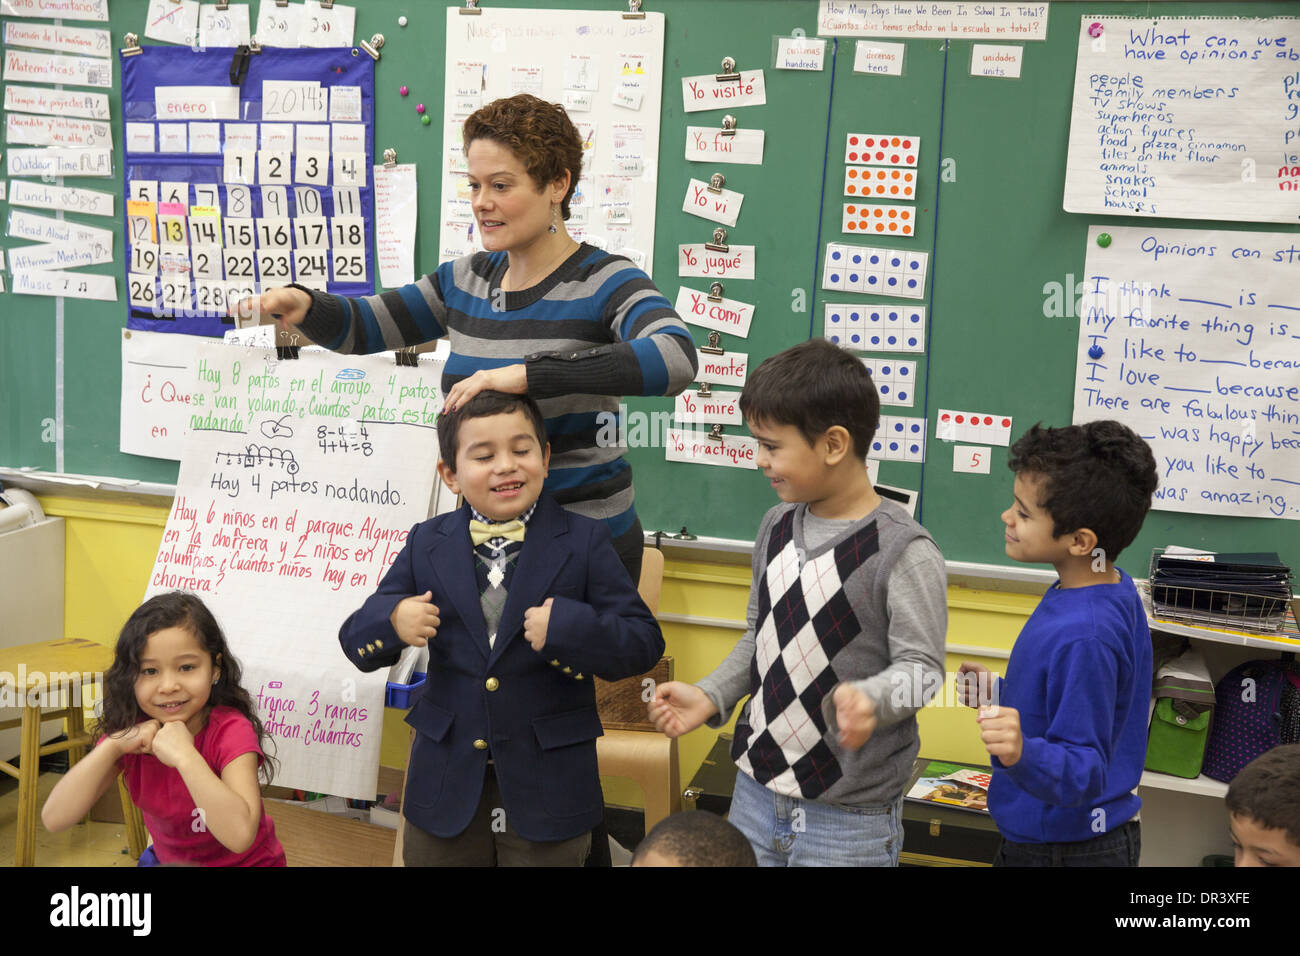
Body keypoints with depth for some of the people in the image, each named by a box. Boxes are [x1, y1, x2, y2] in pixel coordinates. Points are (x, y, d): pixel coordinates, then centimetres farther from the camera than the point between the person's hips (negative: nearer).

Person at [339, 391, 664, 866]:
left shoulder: (584, 541, -5)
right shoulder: (427, 544, 3)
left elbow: (644, 644, -8)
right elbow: (357, 642, 4)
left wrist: (568, 628, -25)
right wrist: (392, 622, -19)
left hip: (547, 790, -2)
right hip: (446, 788, 3)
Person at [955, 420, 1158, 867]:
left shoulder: (1083, 638, -31)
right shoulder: (1115, 588, -2)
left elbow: (1084, 774, -28)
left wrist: (1023, 755, -45)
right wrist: (1000, 695, 6)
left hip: (1066, 850, -9)